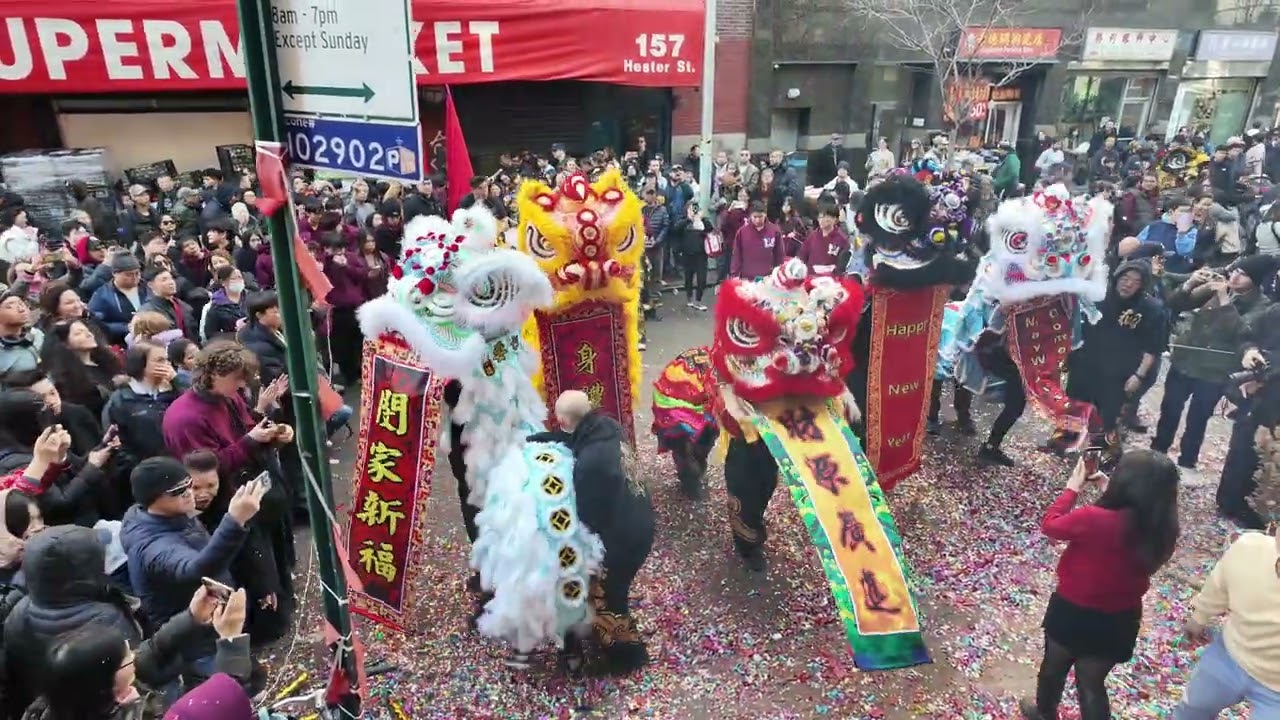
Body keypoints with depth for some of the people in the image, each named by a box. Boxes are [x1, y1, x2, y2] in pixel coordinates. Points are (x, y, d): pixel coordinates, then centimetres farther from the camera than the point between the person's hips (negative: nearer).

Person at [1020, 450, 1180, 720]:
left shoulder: (1092, 519, -32)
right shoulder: (1162, 530, -15)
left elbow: (1049, 525, -13)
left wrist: (1072, 488, -4)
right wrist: (1108, 492, 0)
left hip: (1073, 612, -3)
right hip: (1120, 620, 3)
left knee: (1055, 665, 25)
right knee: (1092, 681, 22)